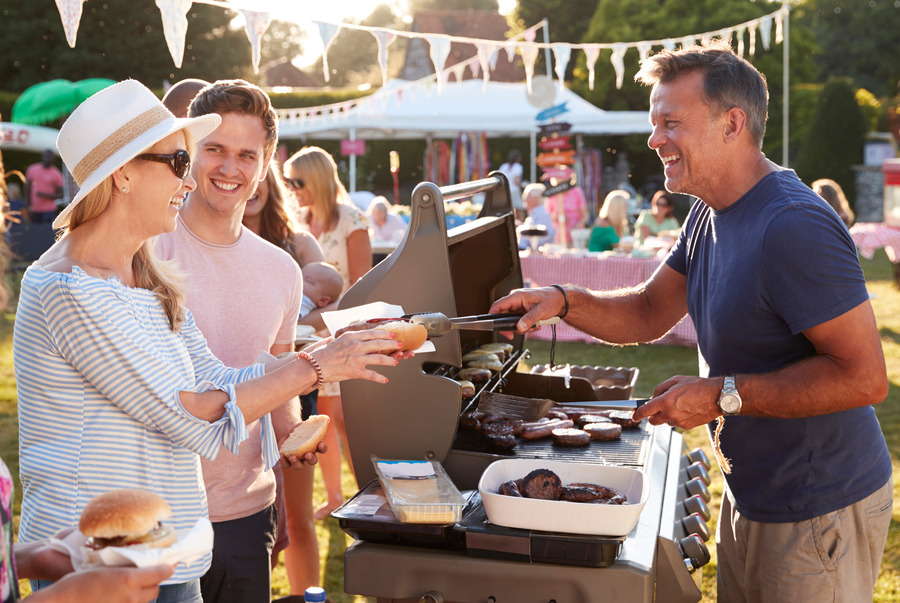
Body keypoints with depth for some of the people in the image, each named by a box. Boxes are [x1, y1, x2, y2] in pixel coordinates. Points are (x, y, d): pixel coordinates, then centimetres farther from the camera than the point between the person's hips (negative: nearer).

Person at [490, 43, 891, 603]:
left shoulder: (794, 227, -26)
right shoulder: (710, 215, 6)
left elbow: (865, 376, -28)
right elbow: (649, 312, 12)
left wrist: (723, 395, -26)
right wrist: (563, 300, -5)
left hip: (819, 513, -9)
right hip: (749, 495, 9)